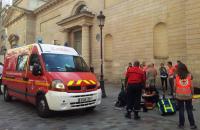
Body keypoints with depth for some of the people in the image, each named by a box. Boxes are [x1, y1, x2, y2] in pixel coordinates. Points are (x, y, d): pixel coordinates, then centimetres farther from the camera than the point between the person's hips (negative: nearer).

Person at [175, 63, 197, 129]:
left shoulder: (176, 76, -5)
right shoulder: (189, 75, -1)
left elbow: (175, 86, -4)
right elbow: (191, 86, 0)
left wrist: (175, 92, 11)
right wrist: (192, 93, 12)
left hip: (179, 95, -1)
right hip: (188, 95, 1)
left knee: (181, 110, 9)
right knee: (189, 110, 12)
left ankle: (181, 124, 16)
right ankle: (192, 125, 19)